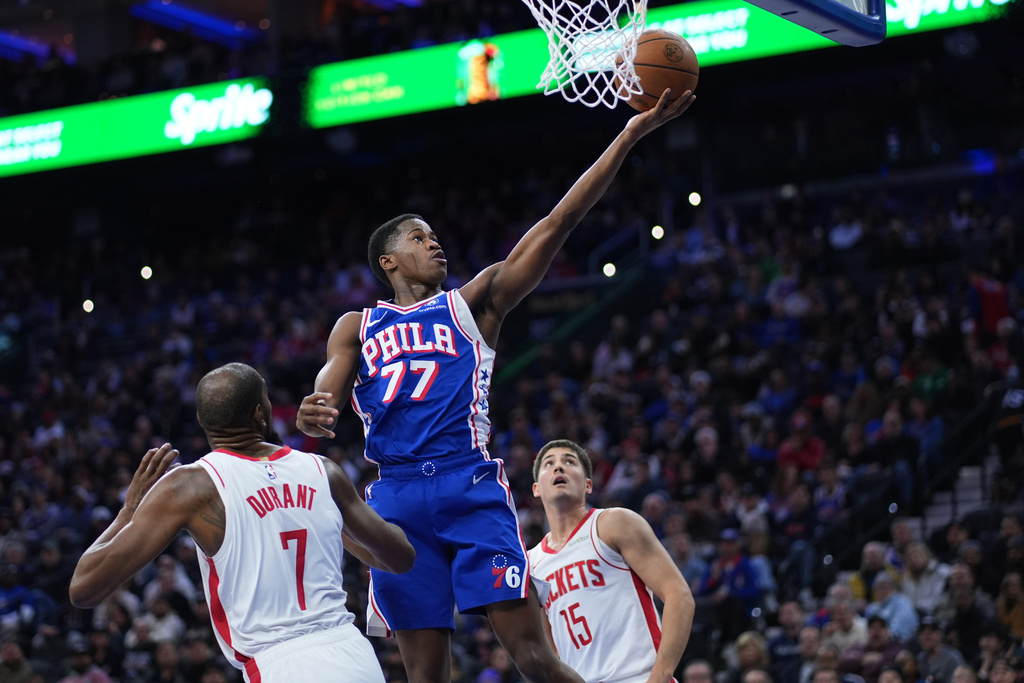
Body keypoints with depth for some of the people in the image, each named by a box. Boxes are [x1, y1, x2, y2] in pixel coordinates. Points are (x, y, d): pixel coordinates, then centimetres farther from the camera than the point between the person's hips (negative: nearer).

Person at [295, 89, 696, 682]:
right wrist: (314, 418, -21)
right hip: (397, 495, 1)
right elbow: (325, 401, 7)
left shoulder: (473, 303, 16)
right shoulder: (356, 328, 20)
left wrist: (631, 134, 2)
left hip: (471, 485, -1)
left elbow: (556, 226, 9)